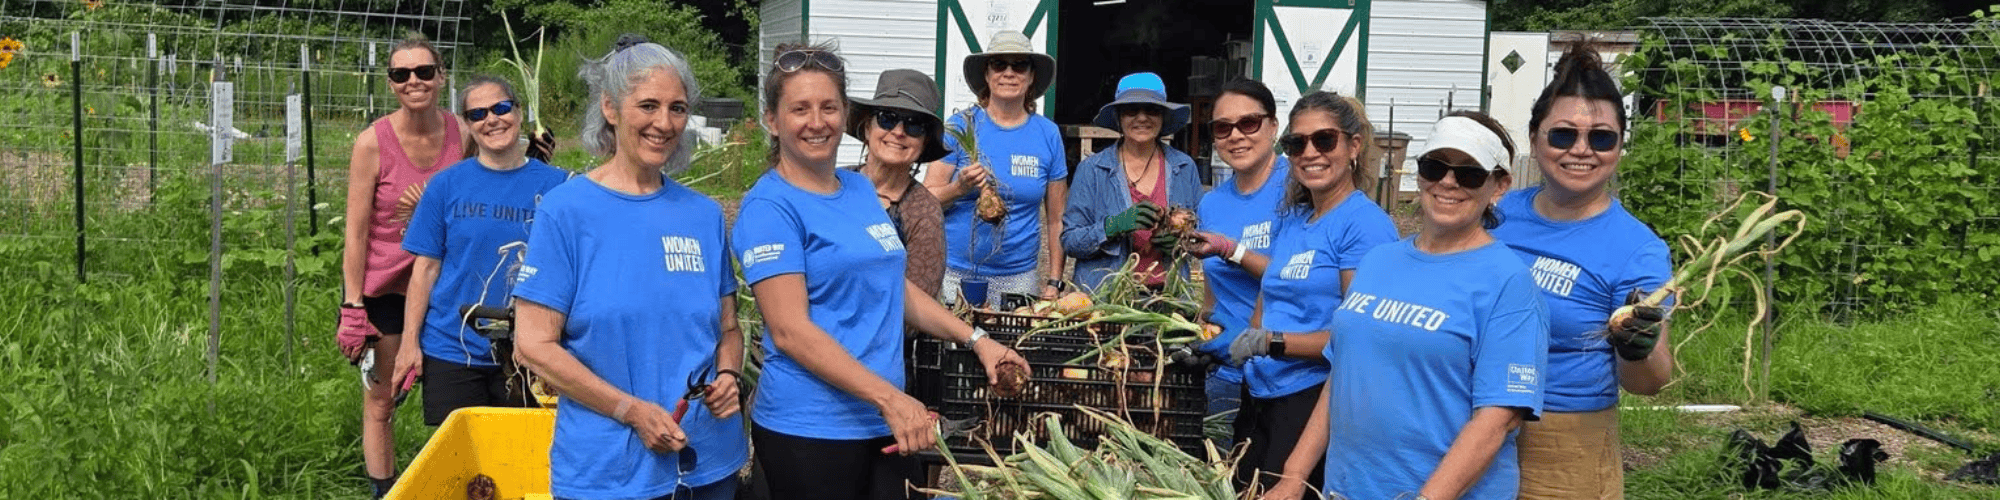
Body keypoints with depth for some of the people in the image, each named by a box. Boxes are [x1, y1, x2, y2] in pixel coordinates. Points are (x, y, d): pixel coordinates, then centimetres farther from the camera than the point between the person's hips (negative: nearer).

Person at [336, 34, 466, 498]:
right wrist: (352, 308, -13)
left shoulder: (461, 134, -5)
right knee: (380, 405, 7)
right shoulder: (372, 142, -14)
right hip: (381, 287, -3)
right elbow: (355, 232, -11)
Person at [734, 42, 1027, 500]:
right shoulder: (770, 208, -11)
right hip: (810, 430, -7)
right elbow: (790, 330, -18)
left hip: (888, 422, 7)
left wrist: (975, 339, 14)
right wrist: (890, 398, -22)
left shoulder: (861, 189, 12)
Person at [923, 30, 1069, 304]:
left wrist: (1054, 282, 6)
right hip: (955, 275, -2)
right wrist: (959, 188, -19)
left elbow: (1056, 220, 10)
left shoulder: (1048, 134, 7)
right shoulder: (960, 126, 0)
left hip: (1018, 278, 2)